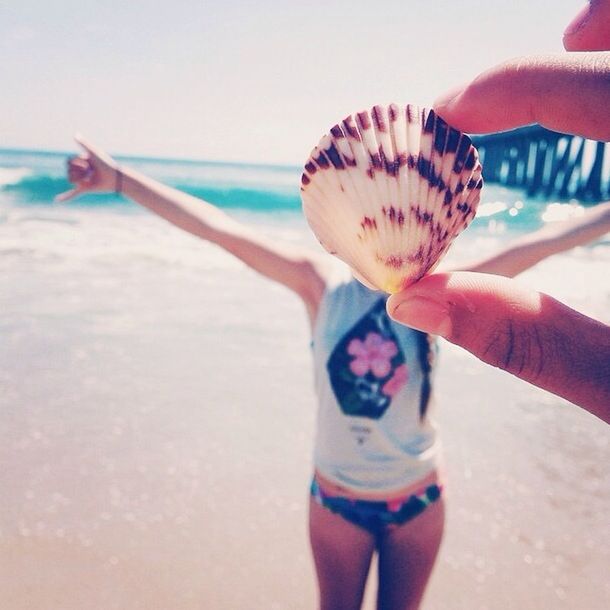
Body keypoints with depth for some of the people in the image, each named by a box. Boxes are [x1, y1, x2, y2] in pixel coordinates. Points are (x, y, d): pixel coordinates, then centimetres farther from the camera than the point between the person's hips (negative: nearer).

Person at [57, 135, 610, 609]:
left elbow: (540, 245, -15)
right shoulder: (325, 286, -15)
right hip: (339, 500, -1)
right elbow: (219, 229, -20)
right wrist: (119, 179, -21)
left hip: (419, 500, 1)